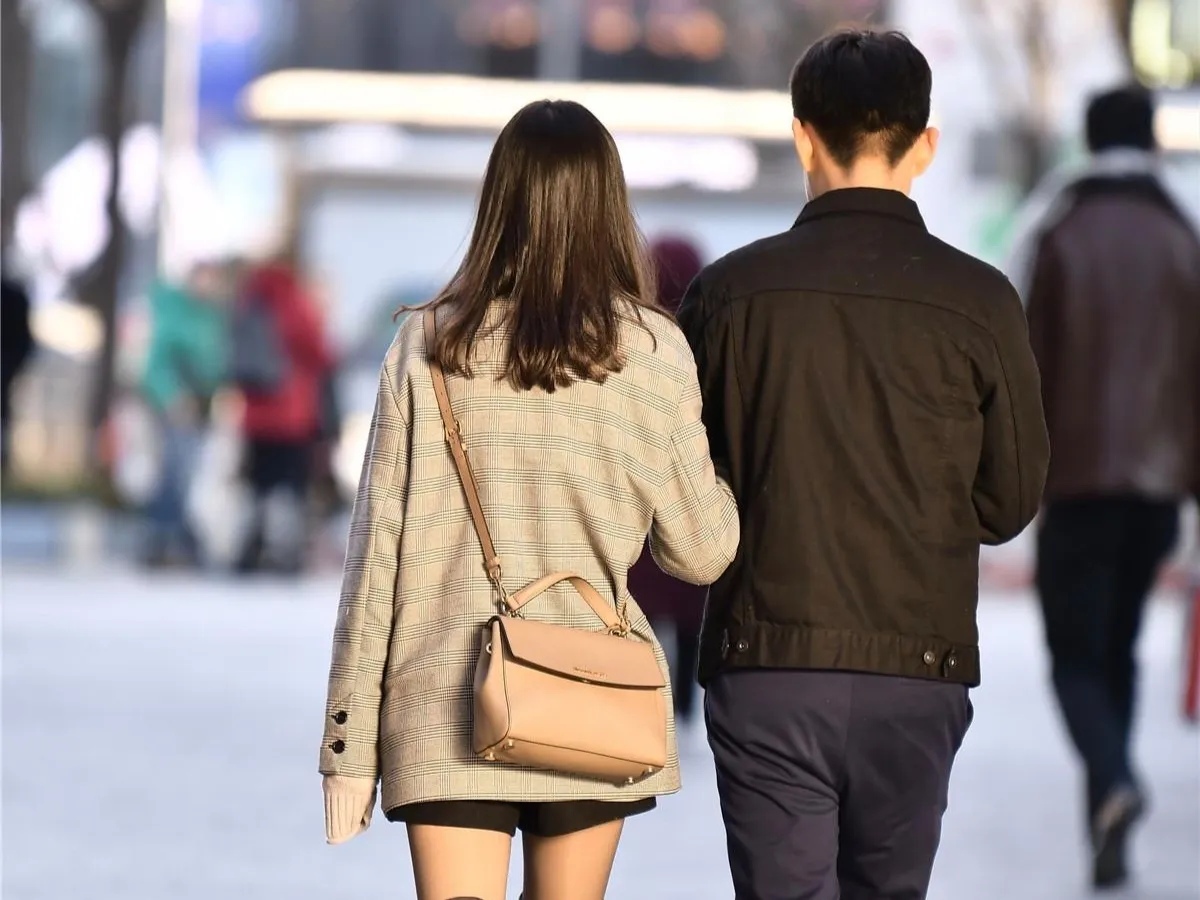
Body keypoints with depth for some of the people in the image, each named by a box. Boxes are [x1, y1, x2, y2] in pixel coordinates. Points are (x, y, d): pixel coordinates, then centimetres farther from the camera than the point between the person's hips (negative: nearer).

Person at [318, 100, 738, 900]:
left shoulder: (432, 348, -3)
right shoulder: (653, 353, -4)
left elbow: (380, 552, 0)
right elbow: (703, 553, 2)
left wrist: (350, 741, 6)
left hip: (449, 708, -1)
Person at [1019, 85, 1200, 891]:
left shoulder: (1063, 239, -5)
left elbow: (1037, 359, -6)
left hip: (1080, 478, -3)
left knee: (1077, 654, -1)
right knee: (1120, 649, 14)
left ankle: (1114, 780, -28)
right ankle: (1106, 837, 13)